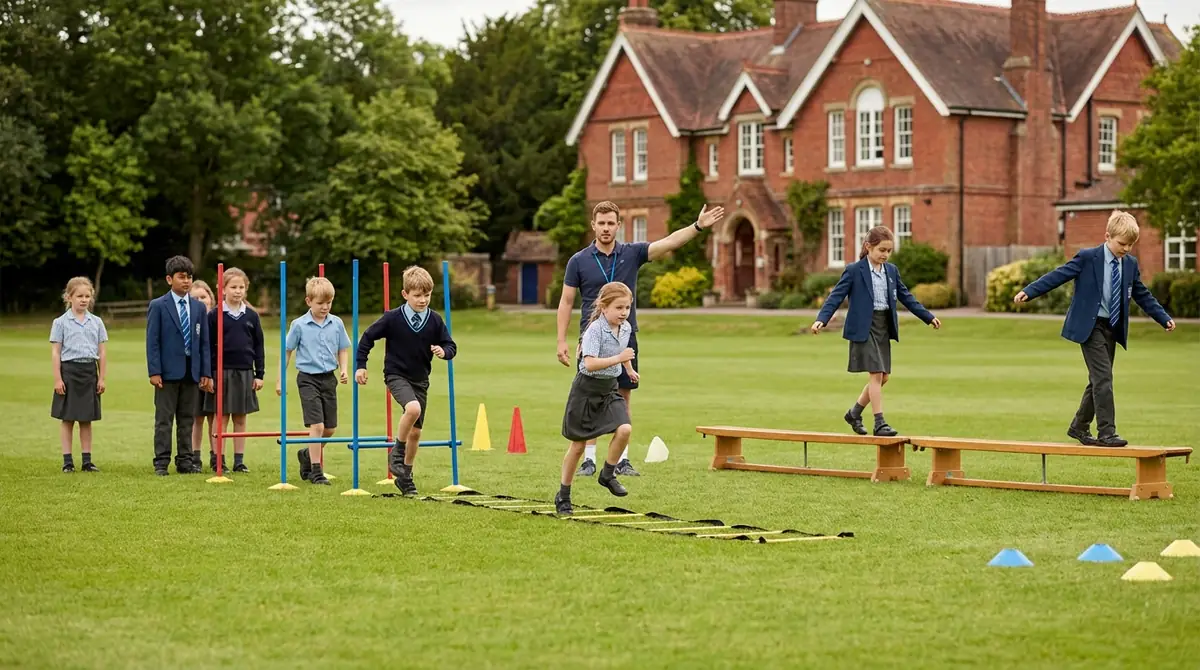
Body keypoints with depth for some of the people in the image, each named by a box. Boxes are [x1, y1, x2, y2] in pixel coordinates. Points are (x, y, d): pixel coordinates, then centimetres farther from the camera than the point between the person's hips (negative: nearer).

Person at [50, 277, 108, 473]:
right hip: (69, 370, -2)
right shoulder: (61, 323, -1)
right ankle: (67, 461, 6)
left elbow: (102, 352, 8)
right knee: (68, 419, 3)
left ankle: (87, 460, 11)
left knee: (86, 419, 7)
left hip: (90, 371, 2)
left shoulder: (96, 322, 6)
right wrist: (57, 379, -8)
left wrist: (101, 378, 4)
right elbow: (55, 352, -2)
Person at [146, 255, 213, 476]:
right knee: (164, 419, 0)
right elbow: (152, 341, -4)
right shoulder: (158, 306, -1)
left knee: (187, 419, 8)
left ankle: (185, 461, 14)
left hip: (192, 372, 4)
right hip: (168, 371, -4)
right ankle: (161, 462, 2)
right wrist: (154, 371, -12)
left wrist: (206, 373, 4)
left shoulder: (199, 307, 10)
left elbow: (204, 342, 10)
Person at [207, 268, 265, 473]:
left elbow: (259, 346, 10)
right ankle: (218, 460, 5)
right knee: (221, 417, 1)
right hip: (222, 371, -3)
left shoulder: (251, 316, 6)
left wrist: (259, 374, 6)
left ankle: (239, 460, 12)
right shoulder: (215, 315, -2)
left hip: (245, 372, 3)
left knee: (241, 418, 7)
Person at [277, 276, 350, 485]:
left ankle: (307, 455, 35)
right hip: (308, 379, -4)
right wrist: (280, 380, 3)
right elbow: (287, 352, 2)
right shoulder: (299, 325, -5)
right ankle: (316, 471, -6)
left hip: (329, 378, 4)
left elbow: (343, 350, 13)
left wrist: (344, 370, -5)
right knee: (317, 425, -13)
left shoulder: (337, 324, 3)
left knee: (329, 429, 9)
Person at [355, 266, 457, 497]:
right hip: (396, 375, -4)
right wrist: (360, 365, -3)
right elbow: (368, 337, -2)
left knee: (416, 432, 9)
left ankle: (405, 476, 26)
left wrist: (444, 351, -20)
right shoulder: (393, 318, -13)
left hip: (420, 379, 4)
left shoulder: (435, 320, -5)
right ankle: (397, 453, -10)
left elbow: (450, 345, 3)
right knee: (413, 408, -32)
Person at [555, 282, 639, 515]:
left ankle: (607, 475, 5)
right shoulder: (595, 330, -22)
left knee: (624, 430, -18)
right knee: (578, 445, 3)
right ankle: (563, 496, 19)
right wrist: (618, 359, -37)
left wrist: (629, 369, 33)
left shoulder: (626, 328, 0)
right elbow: (590, 364, -32)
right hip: (587, 389, -6)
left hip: (610, 389, 6)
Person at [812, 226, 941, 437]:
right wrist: (821, 319, -22)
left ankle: (854, 413, 25)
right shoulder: (854, 271, -7)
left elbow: (906, 297, 19)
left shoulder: (891, 271, 10)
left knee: (883, 376, 8)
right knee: (876, 374, -12)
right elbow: (836, 296, -10)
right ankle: (880, 423, -9)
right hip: (864, 327, -7)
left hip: (884, 327, 7)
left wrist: (928, 317, 19)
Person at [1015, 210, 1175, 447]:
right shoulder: (1088, 258, -9)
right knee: (1103, 378, -15)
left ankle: (1079, 427, 27)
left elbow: (1142, 295, 16)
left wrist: (1165, 318, 11)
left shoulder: (1130, 264, 7)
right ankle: (1106, 433, -15)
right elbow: (1058, 276, -10)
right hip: (1089, 326, -6)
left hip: (1112, 328, 6)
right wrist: (1029, 292, -17)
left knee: (1098, 380, 12)